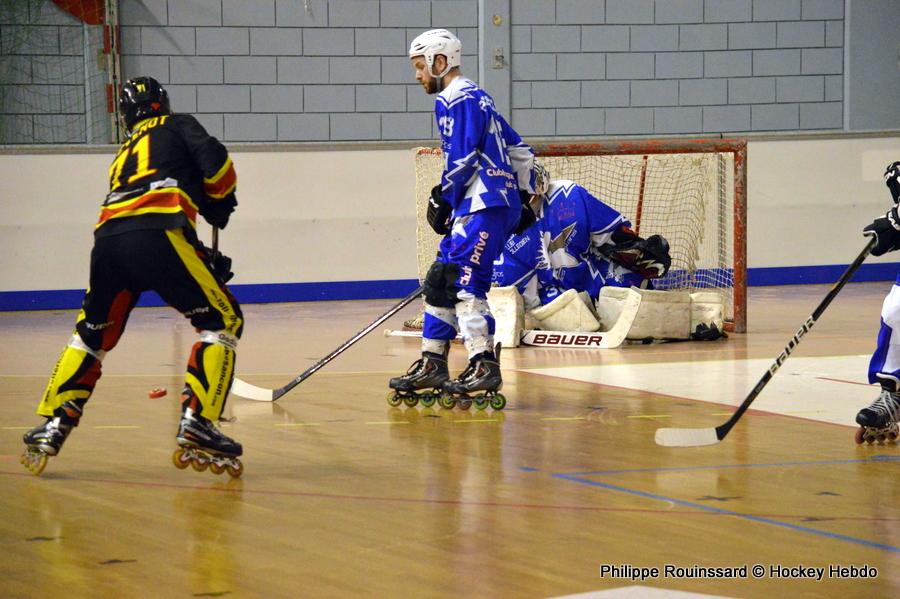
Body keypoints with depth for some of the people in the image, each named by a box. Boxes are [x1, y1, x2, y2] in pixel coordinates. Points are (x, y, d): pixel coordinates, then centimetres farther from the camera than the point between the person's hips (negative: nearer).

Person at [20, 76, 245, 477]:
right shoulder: (178, 126, 21)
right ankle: (195, 426, -7)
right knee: (222, 321, 6)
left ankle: (52, 427, 19)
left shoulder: (123, 156, 37)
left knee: (92, 334, 25)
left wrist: (204, 261, 34)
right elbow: (213, 160, 1)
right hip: (158, 236, -5)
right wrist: (220, 200, 21)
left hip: (108, 240, 6)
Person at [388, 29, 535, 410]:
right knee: (440, 281, 11)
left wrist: (442, 200, -7)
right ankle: (432, 364, 14)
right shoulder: (474, 98, 24)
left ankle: (484, 367, -20)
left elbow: (462, 158, -16)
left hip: (485, 207, -10)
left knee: (464, 282, -15)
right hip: (476, 207, 10)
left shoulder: (456, 99, -7)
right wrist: (526, 195, 26)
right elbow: (519, 151, 25)